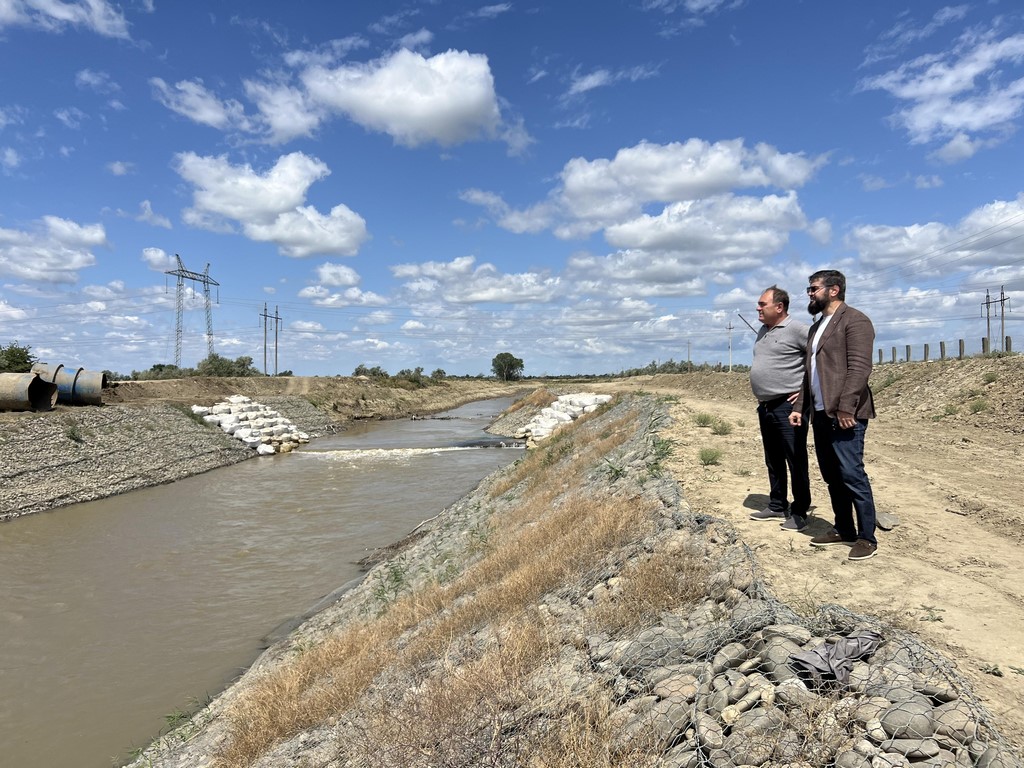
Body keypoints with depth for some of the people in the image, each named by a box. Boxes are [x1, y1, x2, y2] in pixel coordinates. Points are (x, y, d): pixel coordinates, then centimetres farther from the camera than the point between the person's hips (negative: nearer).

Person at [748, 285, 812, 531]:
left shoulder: (796, 330, -10)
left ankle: (799, 512, 8)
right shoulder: (763, 332, 15)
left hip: (788, 407, -8)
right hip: (765, 407, 9)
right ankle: (777, 506, 26)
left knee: (796, 462, 0)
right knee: (773, 462, 16)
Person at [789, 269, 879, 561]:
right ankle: (843, 530, 23)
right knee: (832, 476, 12)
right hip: (820, 414, 9)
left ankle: (867, 538, 5)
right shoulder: (816, 327, 21)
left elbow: (859, 367, -16)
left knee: (851, 474, -6)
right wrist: (800, 407, 16)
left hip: (845, 415, -9)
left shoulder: (854, 320, -6)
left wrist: (846, 407, -22)